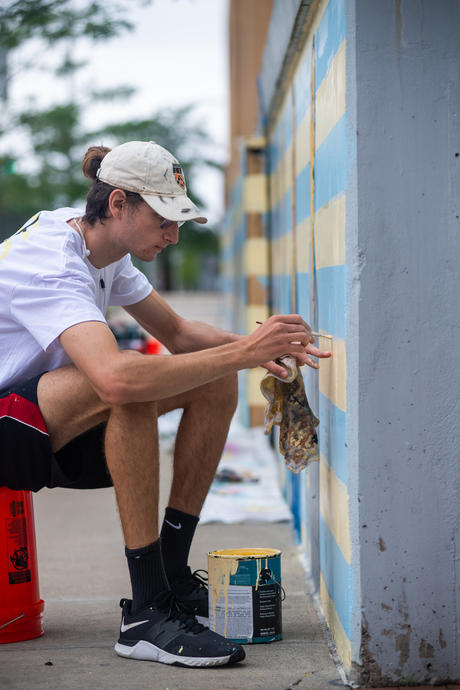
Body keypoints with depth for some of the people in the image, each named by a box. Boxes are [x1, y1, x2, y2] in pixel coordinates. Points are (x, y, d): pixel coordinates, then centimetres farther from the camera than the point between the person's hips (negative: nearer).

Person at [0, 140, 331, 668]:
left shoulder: (103, 250, 3)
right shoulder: (50, 261, -26)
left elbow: (176, 333, 11)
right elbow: (116, 377, -43)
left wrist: (259, 347, -9)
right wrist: (242, 352, -37)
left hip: (54, 431, 9)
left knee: (215, 382, -3)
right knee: (129, 385, -36)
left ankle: (172, 576, -1)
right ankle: (148, 614, -32)